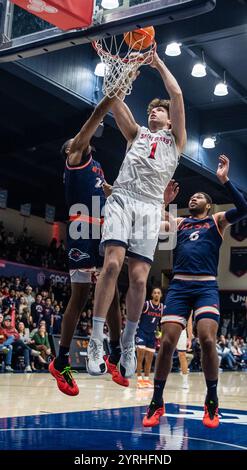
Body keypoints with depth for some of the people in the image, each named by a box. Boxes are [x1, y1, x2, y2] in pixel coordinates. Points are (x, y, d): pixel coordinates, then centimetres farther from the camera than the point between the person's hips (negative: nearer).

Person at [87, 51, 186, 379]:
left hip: (149, 207, 0)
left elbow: (177, 95, 13)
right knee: (112, 263, -19)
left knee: (139, 277, -9)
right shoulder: (136, 133, 27)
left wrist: (159, 62, 20)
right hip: (121, 199, 1)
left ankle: (128, 344, 7)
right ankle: (96, 342, -16)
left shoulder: (175, 139, 22)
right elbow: (115, 100, 17)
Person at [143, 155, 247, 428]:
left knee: (207, 340, -16)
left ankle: (212, 402, 3)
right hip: (179, 285, 2)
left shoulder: (217, 220, 12)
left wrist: (224, 180, -12)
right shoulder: (179, 222, 21)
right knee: (167, 342, -6)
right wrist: (164, 200, 4)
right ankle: (157, 403, 6)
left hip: (206, 286, -2)